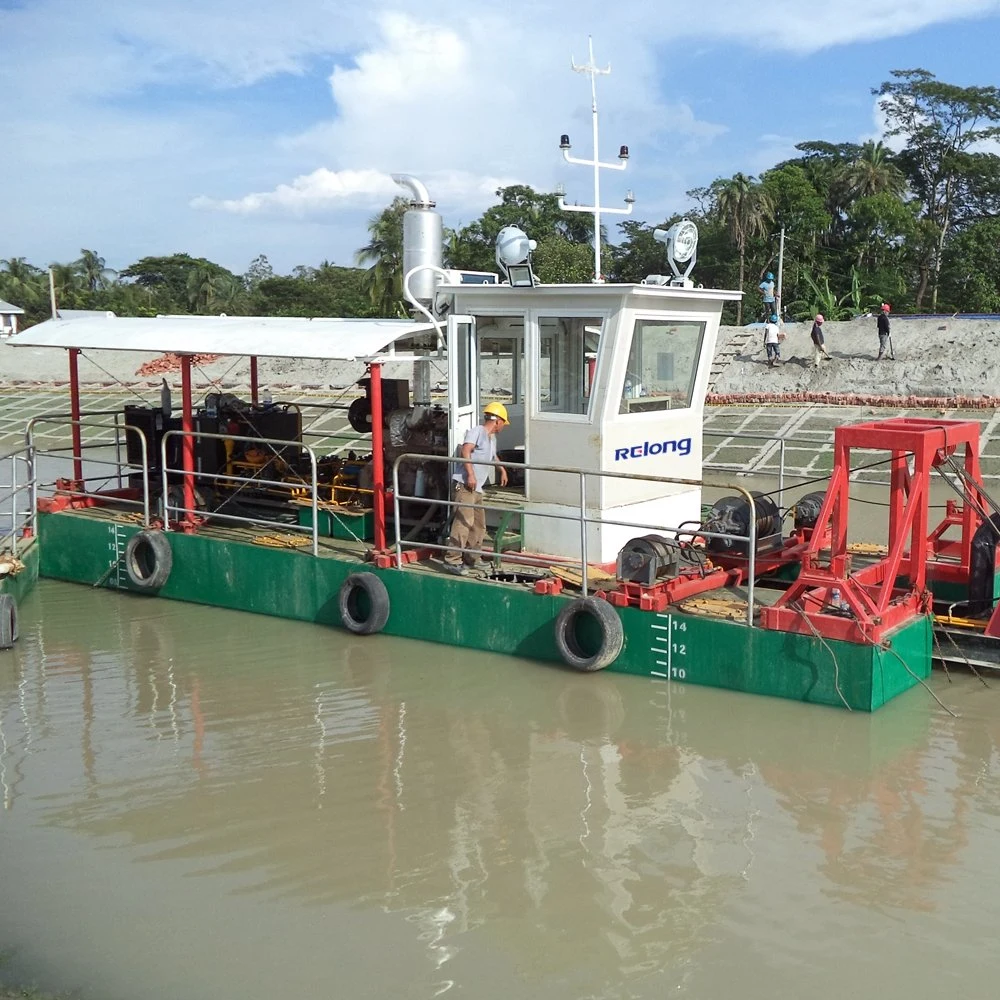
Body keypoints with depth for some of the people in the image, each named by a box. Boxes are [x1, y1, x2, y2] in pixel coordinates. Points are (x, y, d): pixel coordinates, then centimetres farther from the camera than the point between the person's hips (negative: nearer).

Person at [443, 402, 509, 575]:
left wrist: (502, 469, 55)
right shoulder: (477, 431, -5)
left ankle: (470, 557, 24)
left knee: (479, 524, 13)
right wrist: (471, 474, -29)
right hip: (464, 484, -10)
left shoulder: (492, 438, 25)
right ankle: (452, 560, -22)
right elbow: (465, 451, -21)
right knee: (465, 520, -20)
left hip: (476, 488, 10)